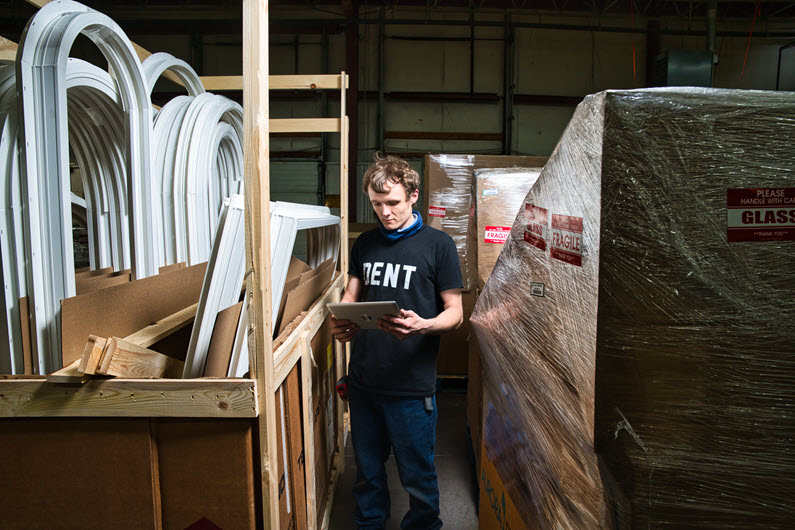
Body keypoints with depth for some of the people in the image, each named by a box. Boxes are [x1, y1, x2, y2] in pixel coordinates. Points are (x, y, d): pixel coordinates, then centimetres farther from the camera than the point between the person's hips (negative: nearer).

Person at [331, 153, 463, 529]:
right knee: (367, 469, 19)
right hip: (363, 379, 4)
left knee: (417, 476, 9)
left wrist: (421, 325, -27)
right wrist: (341, 323, -9)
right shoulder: (364, 244, 9)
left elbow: (454, 314, -6)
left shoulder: (438, 244, -5)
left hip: (411, 385, -4)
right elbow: (352, 295, 14)